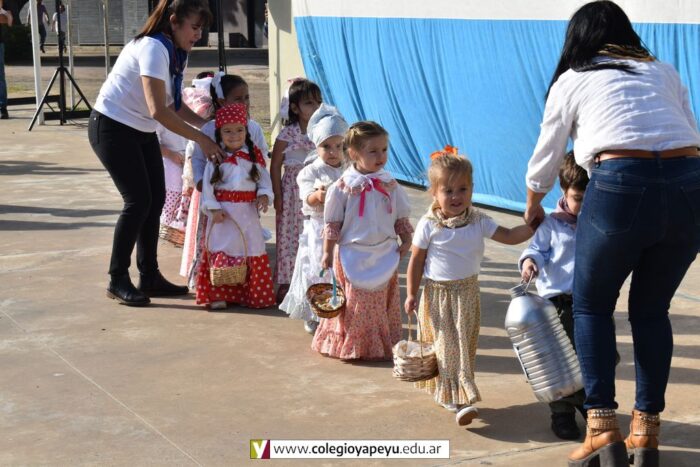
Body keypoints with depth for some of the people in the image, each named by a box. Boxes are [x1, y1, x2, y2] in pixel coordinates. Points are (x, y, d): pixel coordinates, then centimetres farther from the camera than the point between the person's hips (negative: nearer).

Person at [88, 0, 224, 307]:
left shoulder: (177, 53, 4)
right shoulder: (153, 49, -24)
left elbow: (173, 104, 6)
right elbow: (158, 111, -30)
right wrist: (201, 139, -27)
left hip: (141, 131, 9)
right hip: (112, 128, -9)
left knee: (156, 199, 5)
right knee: (138, 200, -11)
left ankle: (150, 278, 13)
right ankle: (117, 281, 1)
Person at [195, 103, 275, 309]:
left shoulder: (254, 156, 5)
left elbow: (264, 178, 8)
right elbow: (208, 185, -3)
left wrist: (264, 195, -10)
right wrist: (213, 208, -11)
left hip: (248, 212, 2)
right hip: (223, 211, -2)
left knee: (252, 251, 4)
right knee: (221, 252, 1)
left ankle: (255, 294, 14)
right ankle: (218, 295, 8)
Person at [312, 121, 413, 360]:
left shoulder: (390, 185, 0)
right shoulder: (342, 187, -10)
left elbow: (401, 218, 11)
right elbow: (332, 223, -5)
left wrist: (406, 241, 3)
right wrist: (328, 252, -4)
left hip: (384, 255, 3)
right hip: (353, 256, -3)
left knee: (383, 303, 12)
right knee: (354, 304, 6)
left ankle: (384, 345, 24)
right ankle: (349, 347, 20)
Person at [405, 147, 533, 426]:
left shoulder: (479, 221, -4)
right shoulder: (429, 225, -12)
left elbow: (509, 236, -3)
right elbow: (417, 261, -5)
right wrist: (411, 294, -4)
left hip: (468, 292, 4)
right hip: (438, 295, -3)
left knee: (464, 344, 9)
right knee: (447, 346, -5)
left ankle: (451, 395, 23)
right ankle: (460, 401, -7)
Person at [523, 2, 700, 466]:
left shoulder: (572, 80, 19)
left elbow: (546, 158, 28)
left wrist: (533, 207, 46)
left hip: (622, 184, -3)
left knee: (592, 305, 17)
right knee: (652, 309, 20)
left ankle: (603, 429, 7)